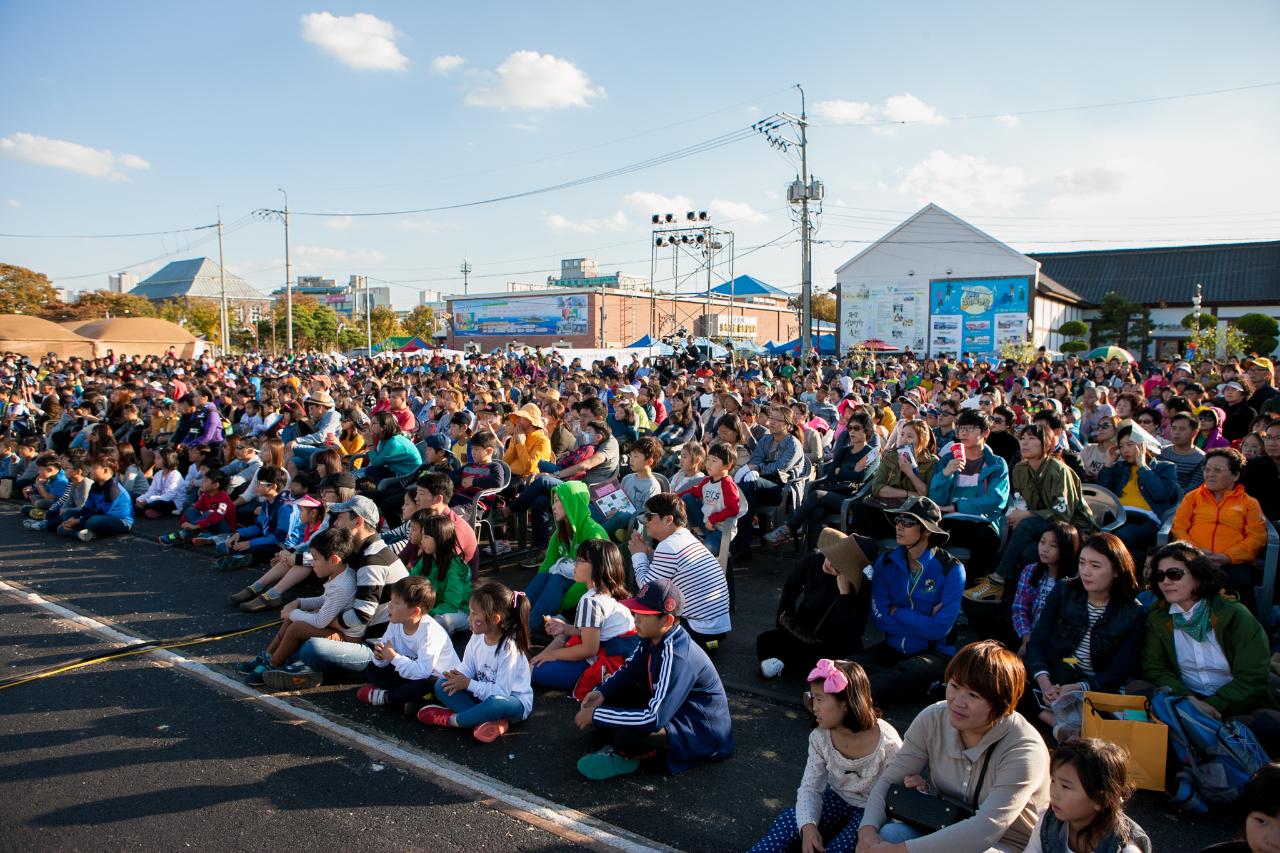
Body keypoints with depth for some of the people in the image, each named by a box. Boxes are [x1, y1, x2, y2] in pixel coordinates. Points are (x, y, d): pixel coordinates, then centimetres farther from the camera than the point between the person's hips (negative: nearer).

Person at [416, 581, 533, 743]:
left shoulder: (509, 649, -26)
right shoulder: (477, 637, -5)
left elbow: (501, 691, -26)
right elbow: (467, 667, 2)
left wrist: (468, 684, -22)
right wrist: (458, 677, -21)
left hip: (513, 701, -8)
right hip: (483, 694, 8)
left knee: (497, 703, -42)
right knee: (442, 684, -7)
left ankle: (451, 719, -16)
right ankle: (491, 721, -21)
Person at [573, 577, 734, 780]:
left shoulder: (677, 657, -32)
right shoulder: (653, 637, -6)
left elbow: (654, 719, -35)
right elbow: (628, 670, 10)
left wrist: (597, 715, -29)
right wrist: (602, 693, -9)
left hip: (701, 733, -9)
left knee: (627, 736, -31)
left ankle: (626, 754, 0)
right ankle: (620, 748, -5)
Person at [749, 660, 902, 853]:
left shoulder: (887, 743, -25)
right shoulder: (820, 737, -10)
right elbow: (810, 787, -10)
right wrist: (808, 825, -30)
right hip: (839, 801, 5)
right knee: (789, 820, -20)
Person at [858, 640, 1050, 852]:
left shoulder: (1024, 750, -24)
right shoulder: (933, 719, -9)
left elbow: (986, 830, -33)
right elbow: (890, 779, -3)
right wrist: (867, 829, -24)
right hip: (944, 832, 5)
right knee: (889, 833, -26)